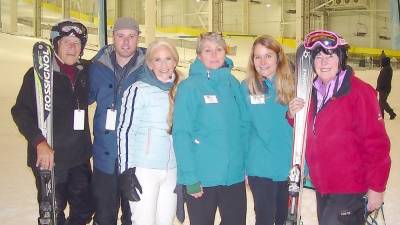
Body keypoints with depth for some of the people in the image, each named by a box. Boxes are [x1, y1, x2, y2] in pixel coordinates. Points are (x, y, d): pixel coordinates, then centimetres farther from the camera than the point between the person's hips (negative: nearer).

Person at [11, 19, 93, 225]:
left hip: (80, 156, 5)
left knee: (85, 208, 15)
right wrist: (40, 142, -24)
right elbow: (21, 111, -13)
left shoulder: (85, 71, 4)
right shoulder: (38, 74, -11)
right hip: (49, 158, -5)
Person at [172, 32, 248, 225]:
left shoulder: (233, 84, 6)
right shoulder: (189, 87, -10)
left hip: (235, 176, 5)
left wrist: (246, 165, 7)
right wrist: (190, 177, -17)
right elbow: (181, 135, -14)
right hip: (202, 179, -5)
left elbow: (241, 127, 11)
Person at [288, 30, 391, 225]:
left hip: (350, 192, -7)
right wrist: (293, 116, -6)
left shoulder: (359, 91, -14)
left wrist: (376, 187, -12)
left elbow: (377, 142, -14)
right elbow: (304, 133, 15)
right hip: (321, 188, 7)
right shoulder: (313, 92, 7)